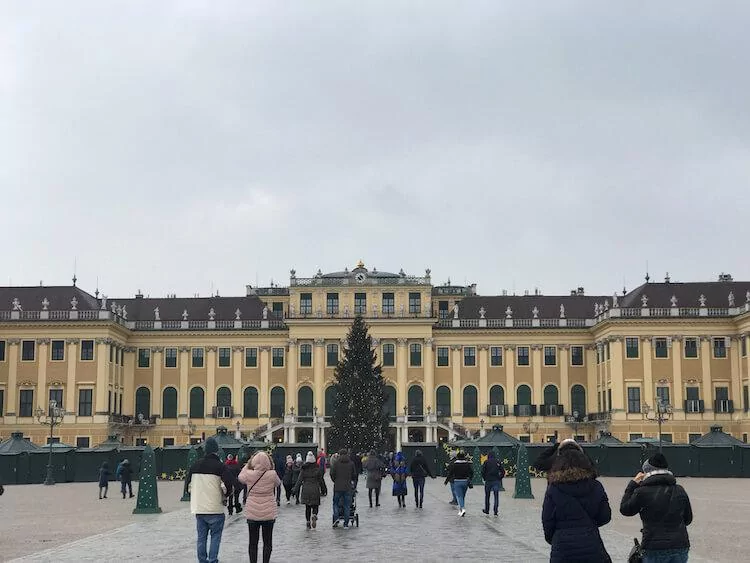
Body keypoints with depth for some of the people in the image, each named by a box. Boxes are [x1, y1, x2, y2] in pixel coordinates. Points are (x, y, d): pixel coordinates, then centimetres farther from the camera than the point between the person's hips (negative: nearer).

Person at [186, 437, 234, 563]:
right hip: (215, 509, -4)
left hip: (198, 509, 4)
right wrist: (223, 496, 4)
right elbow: (227, 485, -16)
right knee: (215, 537, 4)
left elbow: (188, 484, 10)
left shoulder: (195, 465, 5)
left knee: (201, 537, 12)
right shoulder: (220, 466, -10)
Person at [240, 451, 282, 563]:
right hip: (269, 513, 0)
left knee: (253, 541, 11)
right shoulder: (272, 475, -14)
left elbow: (241, 477, 11)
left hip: (252, 513, 0)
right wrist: (270, 468, 10)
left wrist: (248, 464, 16)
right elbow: (278, 483, 8)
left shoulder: (249, 474, -13)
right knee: (267, 541, 11)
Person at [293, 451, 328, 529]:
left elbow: (299, 480, -2)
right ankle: (314, 515, -22)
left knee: (307, 507, 12)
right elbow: (321, 480, 4)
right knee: (315, 506, 8)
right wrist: (324, 490, 13)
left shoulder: (304, 469, 0)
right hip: (315, 490, -1)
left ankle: (308, 523, 10)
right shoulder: (317, 469, -2)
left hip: (306, 490, 1)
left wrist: (296, 490, 0)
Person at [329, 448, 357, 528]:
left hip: (338, 487, -1)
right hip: (348, 487, 1)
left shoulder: (336, 463, -1)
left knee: (335, 503, 12)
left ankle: (336, 518, -9)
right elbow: (354, 475, 8)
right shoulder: (351, 463, 4)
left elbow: (332, 474, -1)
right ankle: (346, 523, 4)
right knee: (347, 505, 5)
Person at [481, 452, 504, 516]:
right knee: (496, 496, 2)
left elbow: (483, 472, -6)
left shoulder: (486, 462, 1)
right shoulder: (498, 462, 6)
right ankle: (495, 511, -4)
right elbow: (503, 472, 2)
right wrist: (500, 478, 8)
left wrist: (485, 478, 6)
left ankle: (487, 510, 22)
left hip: (488, 481, -1)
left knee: (487, 496, 14)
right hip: (497, 481, 1)